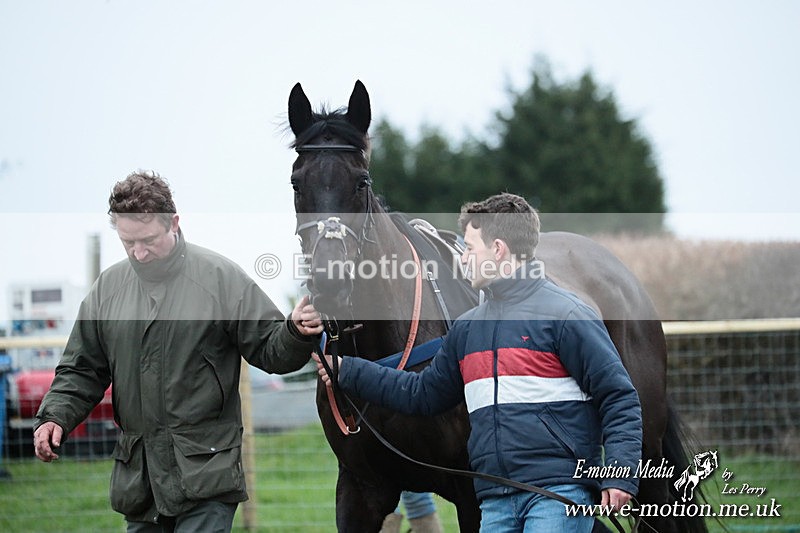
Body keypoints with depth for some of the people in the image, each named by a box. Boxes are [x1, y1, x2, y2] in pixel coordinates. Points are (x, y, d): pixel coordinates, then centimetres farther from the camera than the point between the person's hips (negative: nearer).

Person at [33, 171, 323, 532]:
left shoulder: (221, 277, -3)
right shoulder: (109, 287, 9)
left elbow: (268, 351, 0)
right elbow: (82, 370, 16)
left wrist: (296, 334, -21)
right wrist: (54, 416, 0)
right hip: (136, 473, 5)